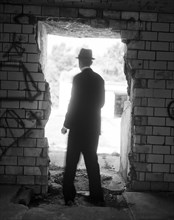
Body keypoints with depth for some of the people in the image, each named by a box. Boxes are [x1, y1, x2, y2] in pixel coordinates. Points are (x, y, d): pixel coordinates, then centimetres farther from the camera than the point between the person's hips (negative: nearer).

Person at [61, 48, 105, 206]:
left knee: (71, 162, 4)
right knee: (92, 161, 13)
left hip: (78, 127, -5)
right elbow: (101, 102, 11)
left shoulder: (78, 78, -12)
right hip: (94, 127, 6)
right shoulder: (99, 79, 5)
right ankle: (97, 196, 16)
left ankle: (69, 196, 7)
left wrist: (66, 125, -6)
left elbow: (73, 103, -13)